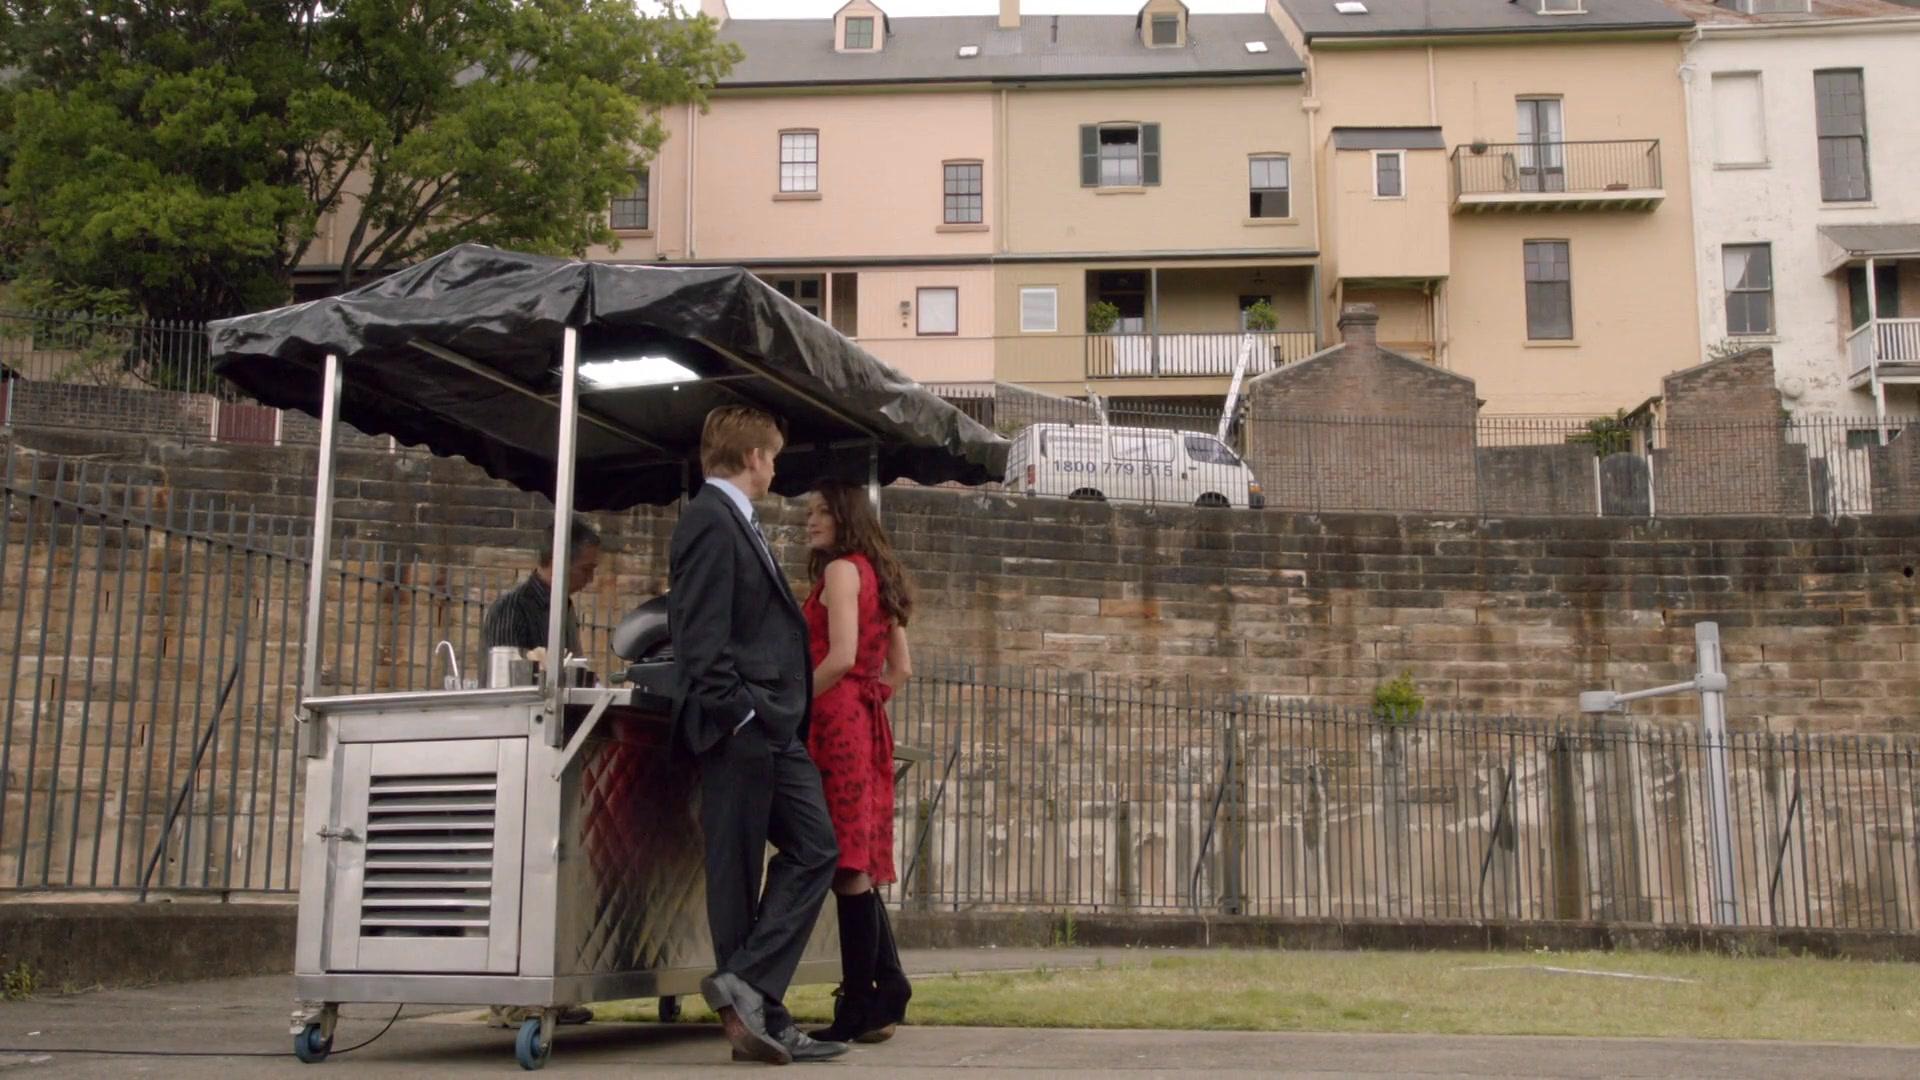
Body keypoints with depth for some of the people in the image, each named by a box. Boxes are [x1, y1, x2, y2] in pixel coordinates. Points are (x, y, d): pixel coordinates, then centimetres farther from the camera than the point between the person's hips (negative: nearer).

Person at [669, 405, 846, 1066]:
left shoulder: (734, 521, 20)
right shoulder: (709, 521, -10)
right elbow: (700, 636, -19)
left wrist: (785, 713, 15)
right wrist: (737, 712, -22)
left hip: (774, 726, 10)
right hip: (739, 725, -10)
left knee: (813, 849, 5)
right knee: (739, 869, -3)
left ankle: (753, 1003, 5)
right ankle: (753, 1005, 3)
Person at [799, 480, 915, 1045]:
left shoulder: (841, 570, -6)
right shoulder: (879, 575, 21)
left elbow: (840, 657, -17)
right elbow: (900, 669, 21)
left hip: (837, 723, -9)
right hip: (867, 722, 9)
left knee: (846, 864, -7)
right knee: (856, 862, 11)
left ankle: (859, 1009, -4)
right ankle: (887, 984, 8)